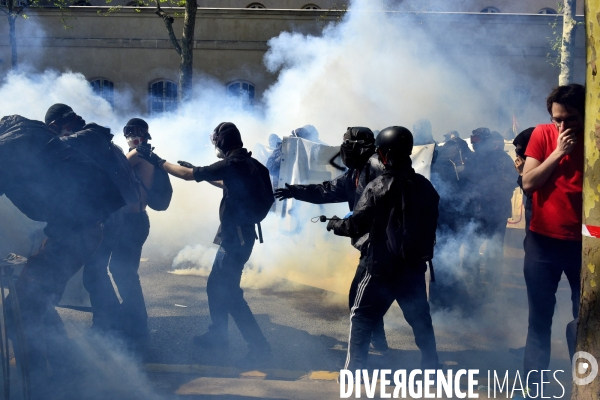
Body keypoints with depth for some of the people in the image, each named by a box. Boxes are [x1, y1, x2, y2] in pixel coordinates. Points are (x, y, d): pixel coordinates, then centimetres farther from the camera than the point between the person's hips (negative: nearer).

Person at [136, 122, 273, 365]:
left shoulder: (232, 164, -18)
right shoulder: (248, 164, 9)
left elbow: (187, 175, -13)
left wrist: (157, 161, -3)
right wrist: (199, 171, 28)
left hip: (235, 236, -9)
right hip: (238, 234, 9)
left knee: (229, 292, -6)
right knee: (215, 286, 19)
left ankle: (260, 347, -4)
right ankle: (217, 335, 31)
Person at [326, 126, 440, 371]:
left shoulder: (378, 186, -12)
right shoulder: (425, 186, 4)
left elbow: (356, 225, -12)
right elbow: (432, 223, 11)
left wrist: (334, 224, 6)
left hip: (383, 266, -5)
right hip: (415, 265, 5)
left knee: (361, 317, 7)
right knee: (419, 317, 17)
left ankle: (353, 370, 9)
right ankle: (431, 367, 22)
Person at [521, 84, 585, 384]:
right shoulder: (542, 135, -3)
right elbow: (528, 184, -9)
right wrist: (558, 153, -16)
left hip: (585, 243, 0)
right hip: (543, 241, 0)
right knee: (539, 319, 8)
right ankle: (533, 385, 17)